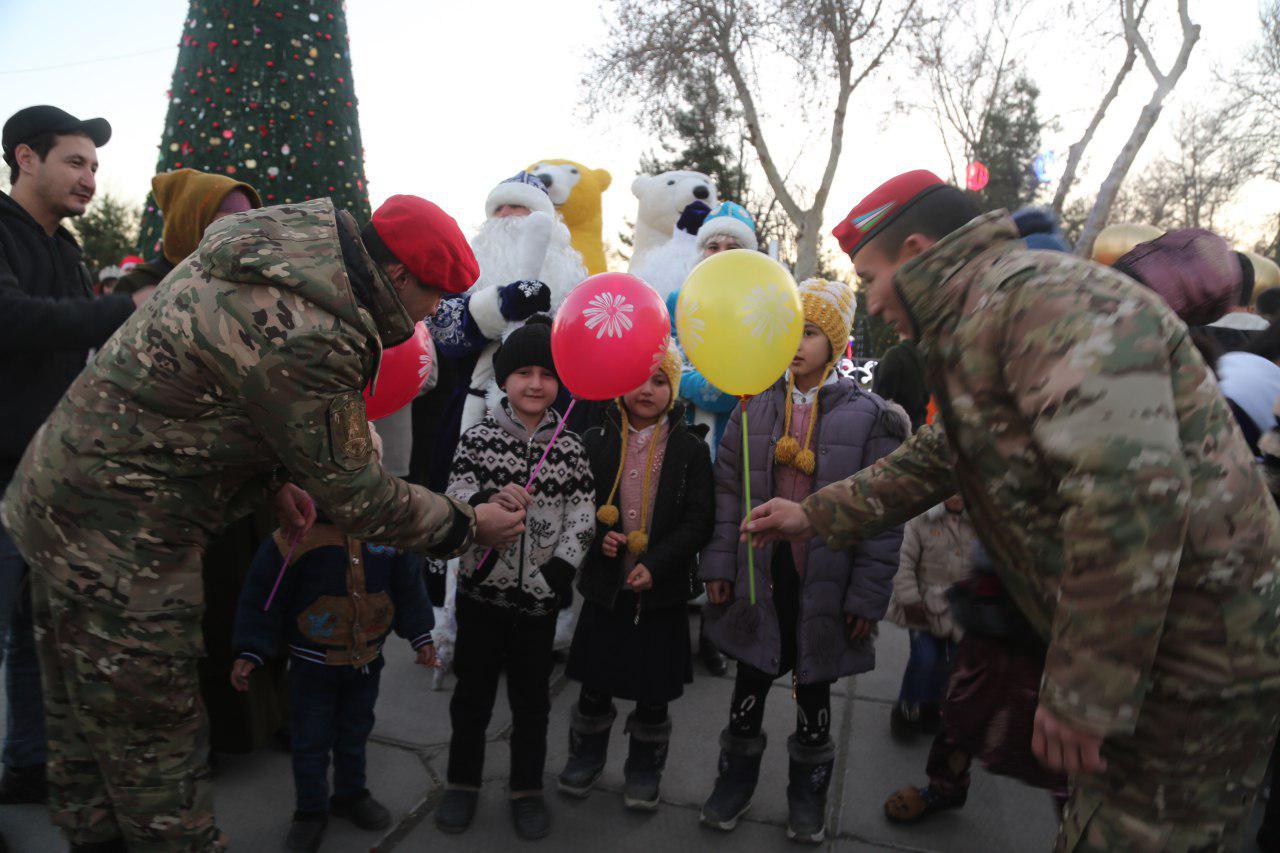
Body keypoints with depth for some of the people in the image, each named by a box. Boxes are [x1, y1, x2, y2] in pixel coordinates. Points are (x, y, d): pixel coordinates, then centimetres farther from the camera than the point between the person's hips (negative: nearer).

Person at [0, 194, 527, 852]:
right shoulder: (307, 341, -29)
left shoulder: (290, 239, 1)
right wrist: (469, 525, -7)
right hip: (120, 544, -10)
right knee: (155, 747, 7)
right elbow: (354, 496, -20)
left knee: (85, 727, 24)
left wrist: (274, 475, 10)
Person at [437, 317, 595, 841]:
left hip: (539, 598, 1)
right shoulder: (479, 437, -2)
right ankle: (463, 783, 33)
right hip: (482, 589, 0)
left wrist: (552, 577, -13)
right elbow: (455, 497, -10)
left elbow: (582, 521, -3)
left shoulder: (569, 447, 0)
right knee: (473, 691, 14)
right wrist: (490, 500, -31)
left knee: (532, 698, 14)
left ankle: (527, 789, 32)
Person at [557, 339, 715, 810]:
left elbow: (699, 520, -7)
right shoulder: (596, 441, 0)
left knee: (654, 690, 11)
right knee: (596, 680, 14)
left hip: (663, 590, -1)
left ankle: (644, 769, 34)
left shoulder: (690, 448, -4)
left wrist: (656, 564, -18)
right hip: (605, 586, 1)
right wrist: (597, 536, -13)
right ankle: (586, 754, 39)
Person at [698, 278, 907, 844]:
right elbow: (728, 489, 3)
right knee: (751, 680, 14)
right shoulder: (757, 406, 2)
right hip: (760, 571, 2)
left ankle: (808, 794, 38)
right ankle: (736, 777, 37)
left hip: (823, 580, -1)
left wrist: (868, 595, -9)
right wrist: (719, 563, -1)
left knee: (814, 689, 15)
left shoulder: (868, 417, -7)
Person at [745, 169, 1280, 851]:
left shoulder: (1042, 293, -22)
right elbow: (933, 460, 25)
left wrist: (1083, 692, -26)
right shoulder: (974, 326, 14)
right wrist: (814, 515, 24)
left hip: (1194, 665, -9)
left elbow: (1131, 488, -33)